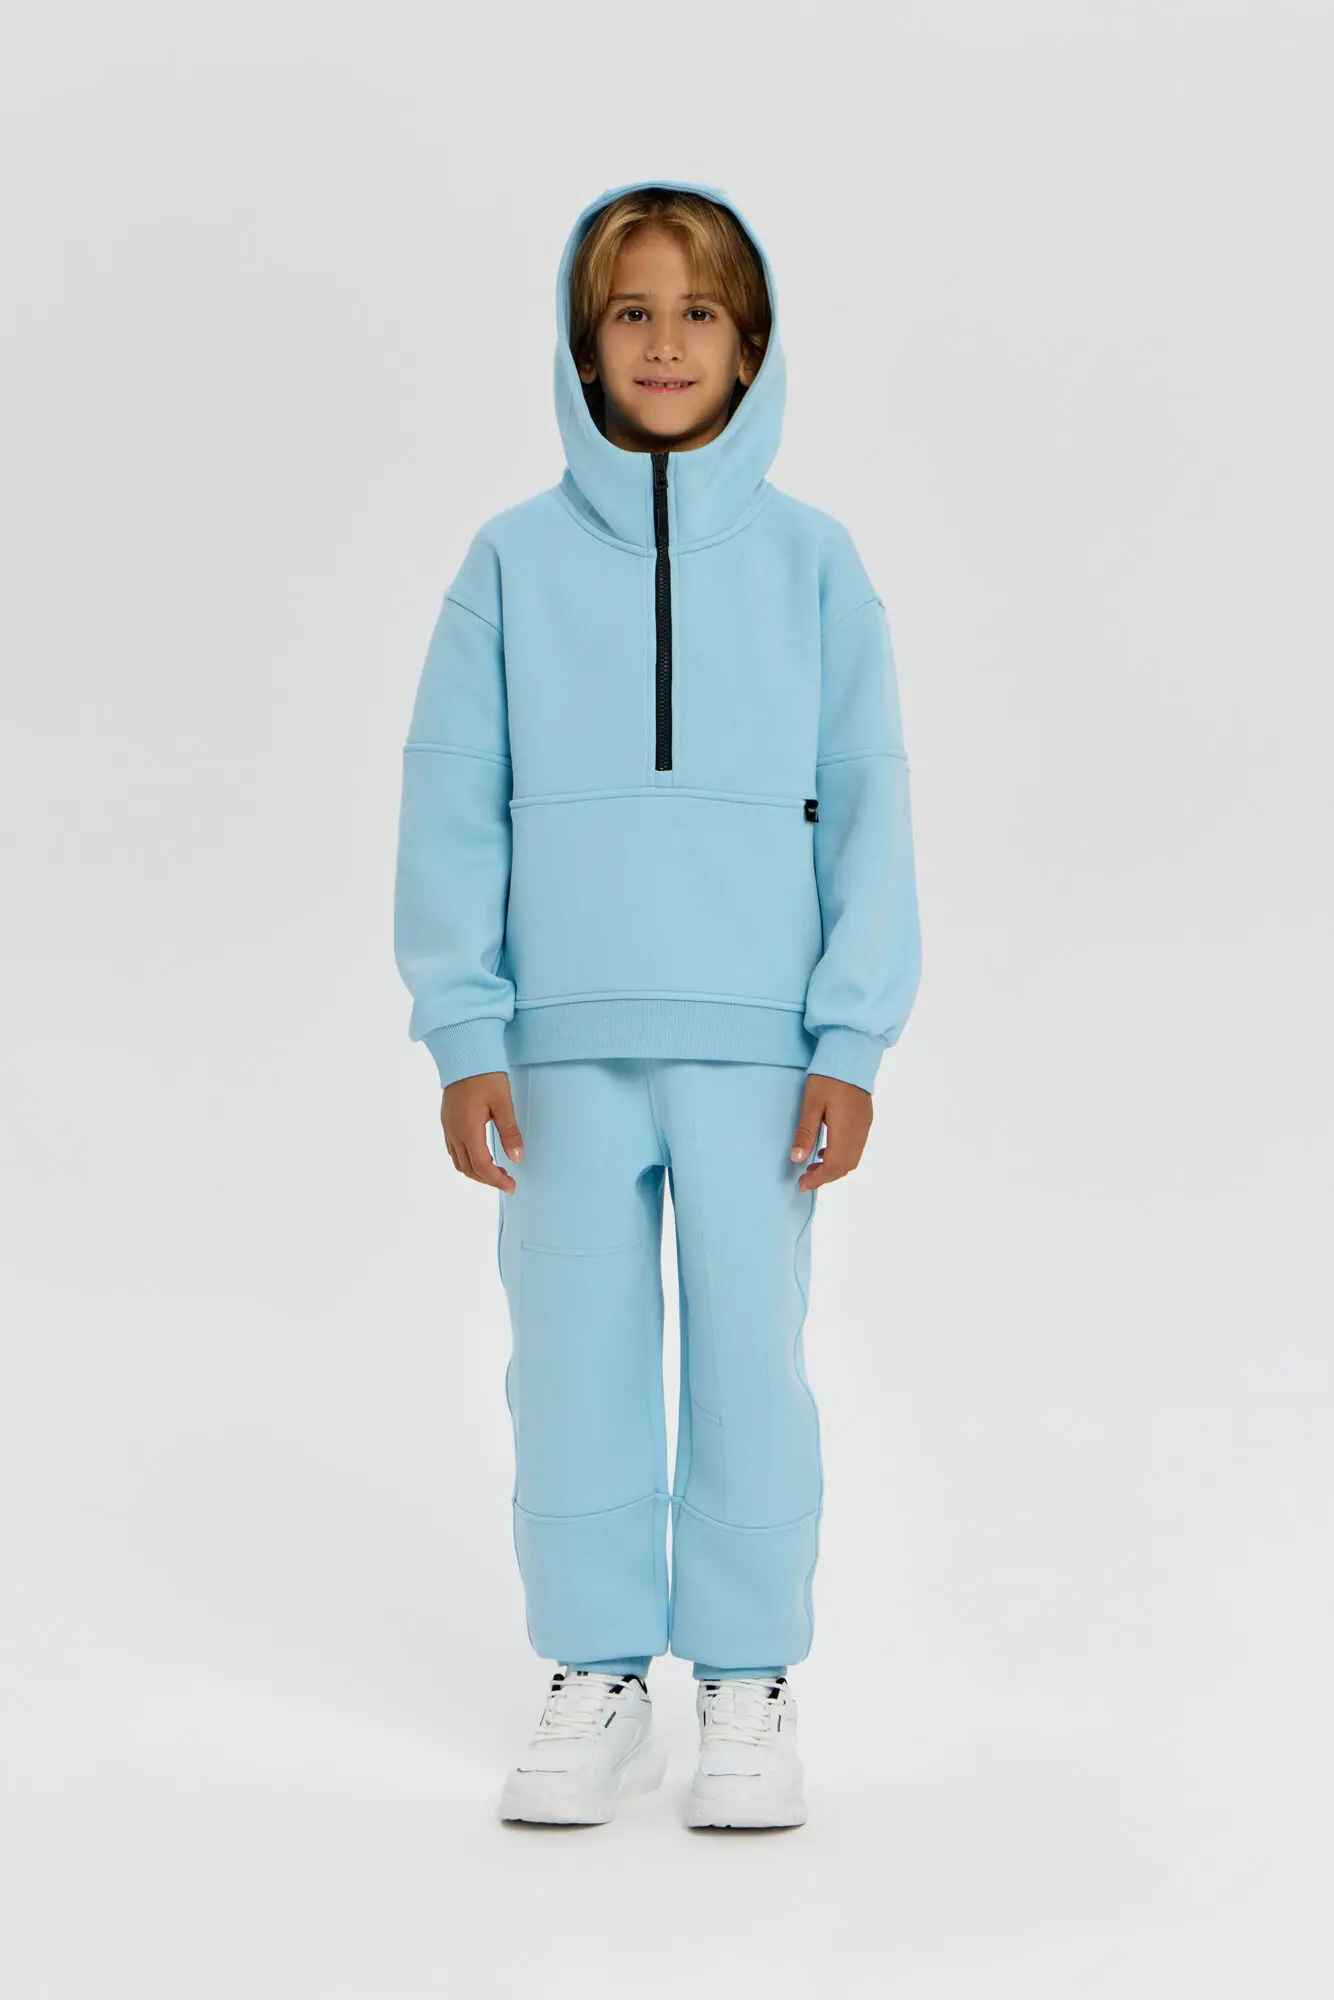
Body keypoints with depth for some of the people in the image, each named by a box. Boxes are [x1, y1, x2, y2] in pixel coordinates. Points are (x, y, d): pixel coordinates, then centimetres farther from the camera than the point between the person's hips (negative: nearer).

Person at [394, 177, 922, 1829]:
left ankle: (748, 1684, 19)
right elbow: (452, 808, 3)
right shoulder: (514, 560, 3)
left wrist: (852, 1040, -3)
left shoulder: (810, 558, 3)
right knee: (575, 1364, 6)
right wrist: (463, 1032, -4)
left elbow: (867, 806, 3)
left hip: (757, 1043, 0)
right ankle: (595, 1678, 20)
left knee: (749, 1361, 5)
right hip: (563, 1043, 1)